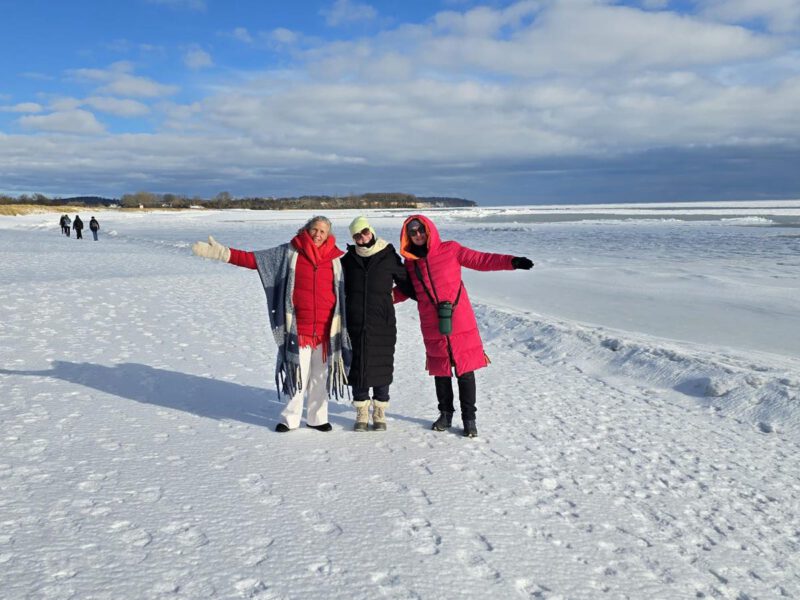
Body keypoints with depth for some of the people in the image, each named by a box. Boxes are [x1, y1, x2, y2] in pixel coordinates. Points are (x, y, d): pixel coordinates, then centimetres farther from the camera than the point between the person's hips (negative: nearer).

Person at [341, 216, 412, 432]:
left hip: (382, 323, -2)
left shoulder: (389, 257, 3)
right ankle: (361, 414, 18)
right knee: (357, 367, 5)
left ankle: (379, 414, 17)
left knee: (381, 368, 3)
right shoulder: (349, 259, 9)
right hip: (355, 323, 2)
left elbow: (405, 284, 12)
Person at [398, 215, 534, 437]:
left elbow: (481, 260, -2)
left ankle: (469, 418, 11)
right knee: (440, 372, 12)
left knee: (465, 371, 0)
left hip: (460, 324, -3)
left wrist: (511, 261, -12)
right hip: (432, 328, 3)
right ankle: (446, 413, 28)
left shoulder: (450, 250, -2)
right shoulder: (410, 263, 8)